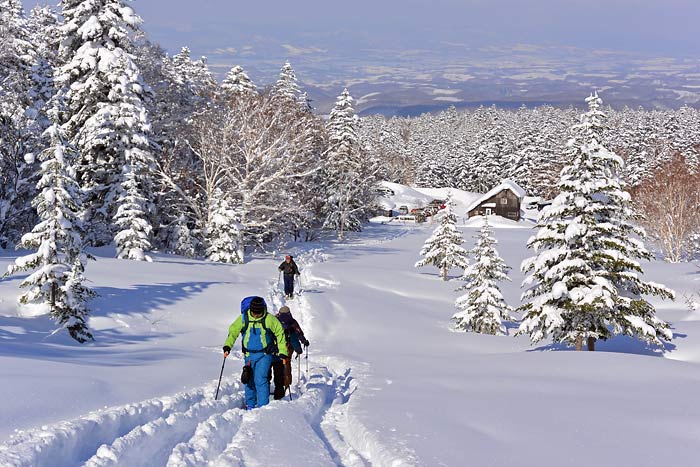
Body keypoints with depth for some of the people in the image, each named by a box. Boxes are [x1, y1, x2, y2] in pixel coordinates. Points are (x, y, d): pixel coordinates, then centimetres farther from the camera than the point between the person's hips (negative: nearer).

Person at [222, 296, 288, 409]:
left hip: (264, 354, -3)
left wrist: (283, 353, -2)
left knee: (260, 379, -16)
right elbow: (233, 332, 4)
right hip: (249, 354, 3)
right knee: (249, 381, 10)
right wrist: (227, 347, -10)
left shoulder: (270, 319, -10)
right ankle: (250, 405, 27)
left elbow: (280, 334, 0)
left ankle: (263, 406, -11)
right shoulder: (243, 318, -4)